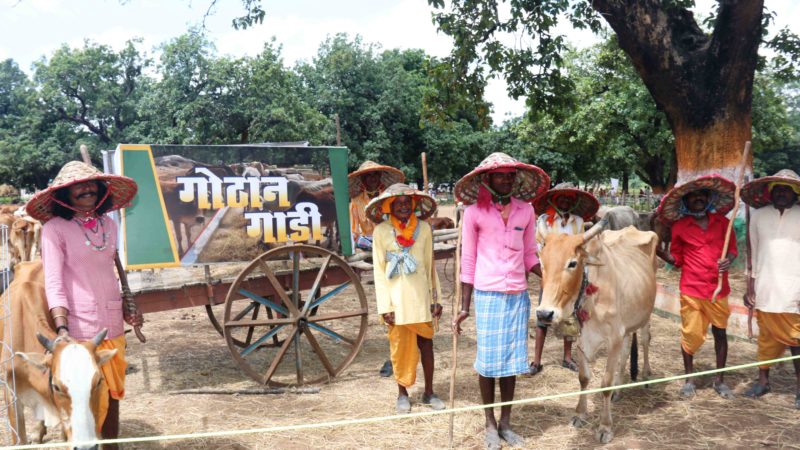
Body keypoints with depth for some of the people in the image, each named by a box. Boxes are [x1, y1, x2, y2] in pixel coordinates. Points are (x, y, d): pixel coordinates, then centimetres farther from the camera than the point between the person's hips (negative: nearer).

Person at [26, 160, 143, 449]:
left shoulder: (109, 224, 10)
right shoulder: (55, 228, -8)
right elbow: (53, 284, -14)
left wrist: (125, 307, 14)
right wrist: (62, 329, -23)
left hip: (113, 325, 6)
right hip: (79, 328, -6)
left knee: (113, 394, 14)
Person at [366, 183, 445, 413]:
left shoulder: (423, 228, 1)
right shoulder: (381, 231, -5)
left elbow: (430, 264, 6)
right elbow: (379, 270, -4)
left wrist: (435, 297, 5)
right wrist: (384, 305, -8)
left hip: (421, 296, 2)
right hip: (396, 298, -1)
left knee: (426, 342, 7)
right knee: (400, 345, 8)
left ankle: (429, 392, 22)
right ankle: (402, 393, 24)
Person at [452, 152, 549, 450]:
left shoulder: (526, 210, 5)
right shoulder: (474, 211, -4)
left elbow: (529, 257, 12)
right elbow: (468, 261, -2)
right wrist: (464, 308, -2)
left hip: (518, 296, 3)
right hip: (487, 295, -3)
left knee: (512, 360, 9)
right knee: (488, 360, 5)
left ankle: (506, 423, 24)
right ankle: (490, 425, 21)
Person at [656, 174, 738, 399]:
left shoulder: (721, 222, 6)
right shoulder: (679, 226, 2)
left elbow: (733, 248, 13)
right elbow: (676, 259, 9)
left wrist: (729, 259, -9)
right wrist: (658, 251, -9)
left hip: (718, 289, 2)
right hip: (691, 289, -2)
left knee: (720, 332, 9)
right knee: (691, 334, 1)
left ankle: (719, 379, 23)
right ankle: (689, 378, 19)